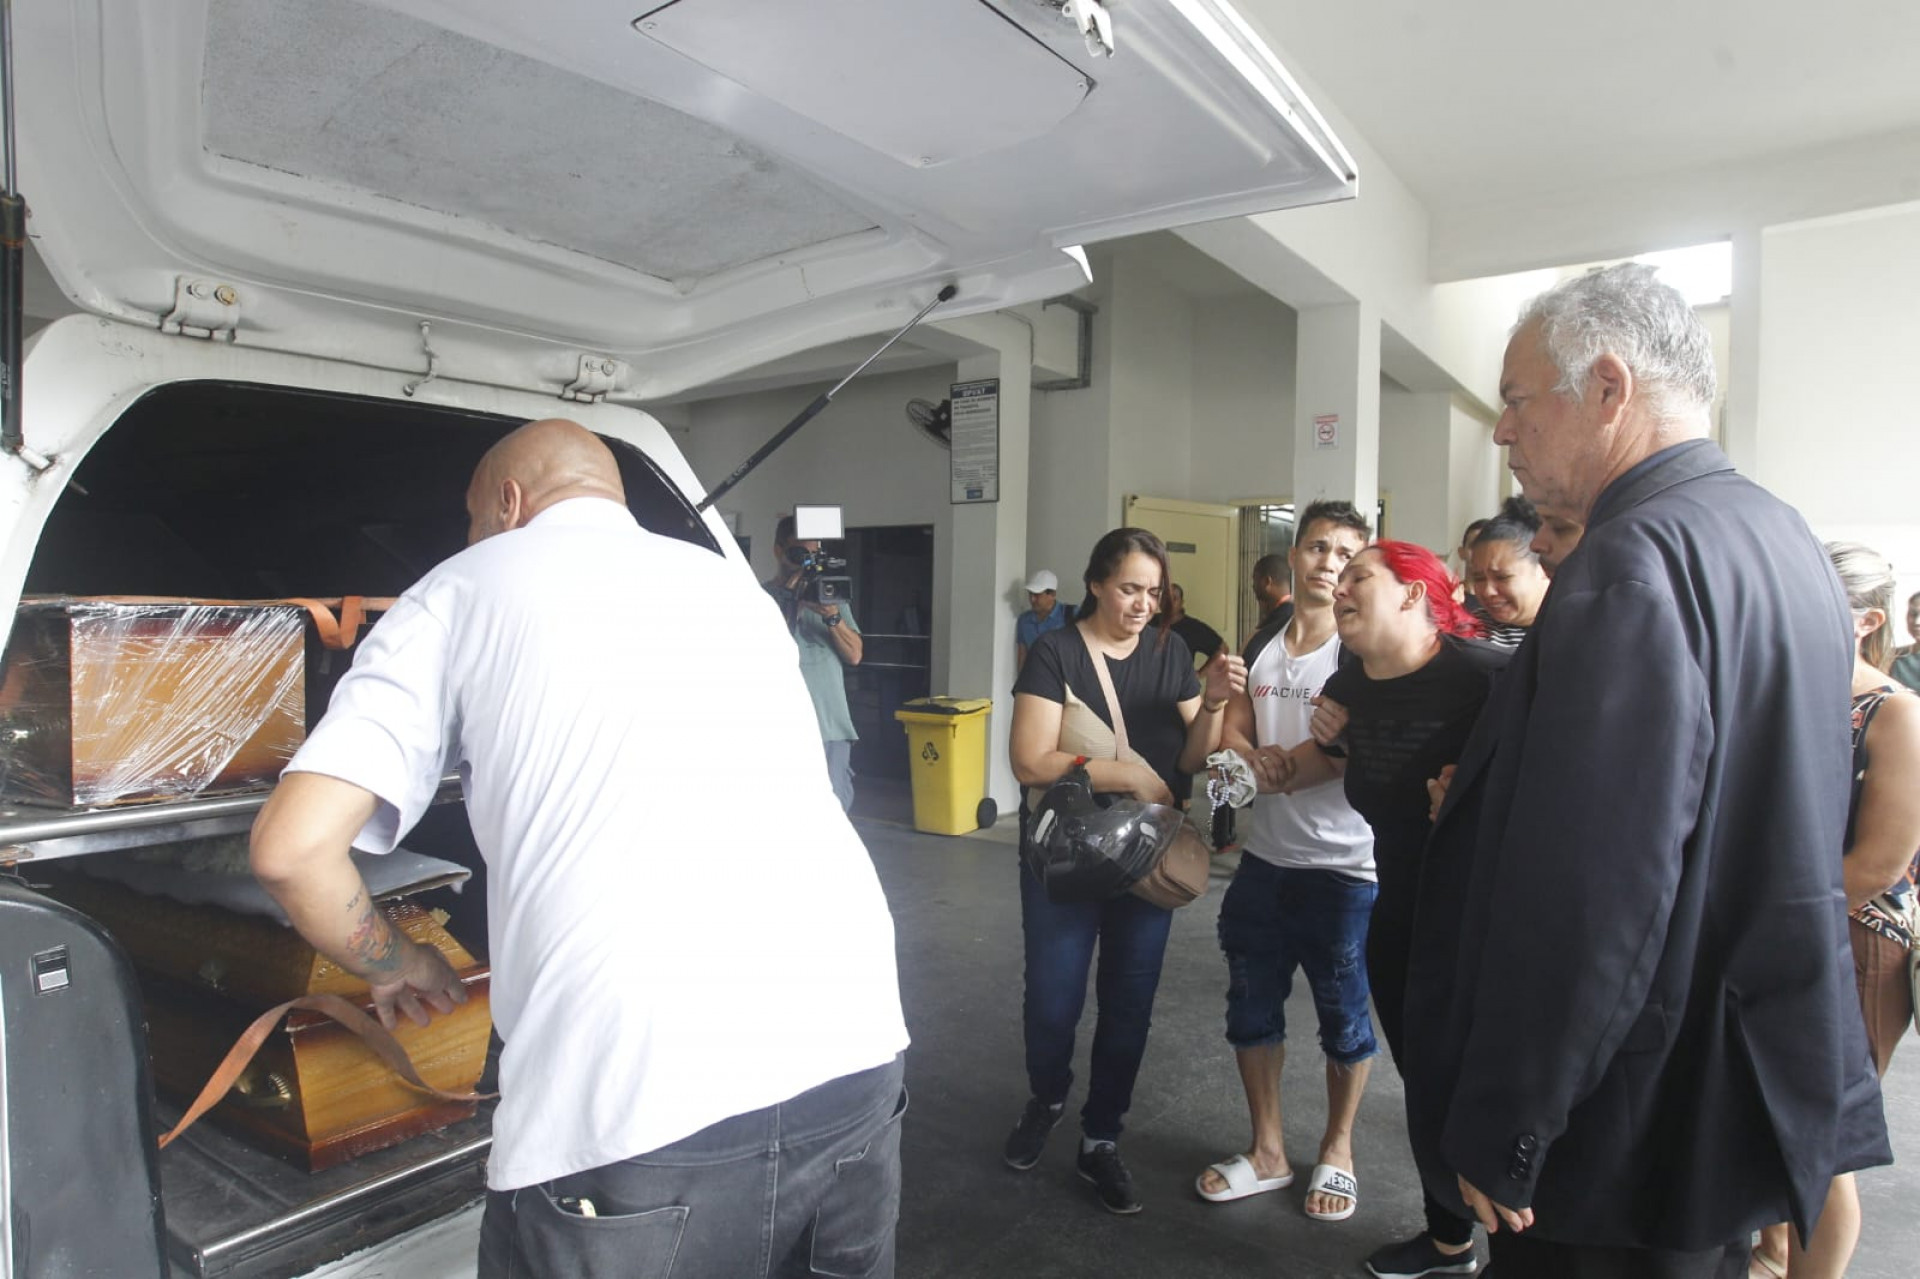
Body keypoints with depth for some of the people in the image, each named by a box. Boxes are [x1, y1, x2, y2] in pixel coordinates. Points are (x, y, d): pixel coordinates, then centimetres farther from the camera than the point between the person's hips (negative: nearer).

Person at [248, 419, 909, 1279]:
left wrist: (398, 968, 19)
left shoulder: (458, 595, 8)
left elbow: (290, 848, 0)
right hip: (852, 1052, 5)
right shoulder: (731, 587, 22)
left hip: (639, 1107, -4)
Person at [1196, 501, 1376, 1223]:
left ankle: (1338, 1151, 34)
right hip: (1264, 861, 6)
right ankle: (1268, 1152, 33)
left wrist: (1283, 762, -19)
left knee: (1343, 1016, 11)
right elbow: (1231, 736, 5)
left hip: (1343, 870, -5)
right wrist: (1254, 756, -14)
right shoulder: (1261, 648, 9)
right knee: (1252, 1011, 14)